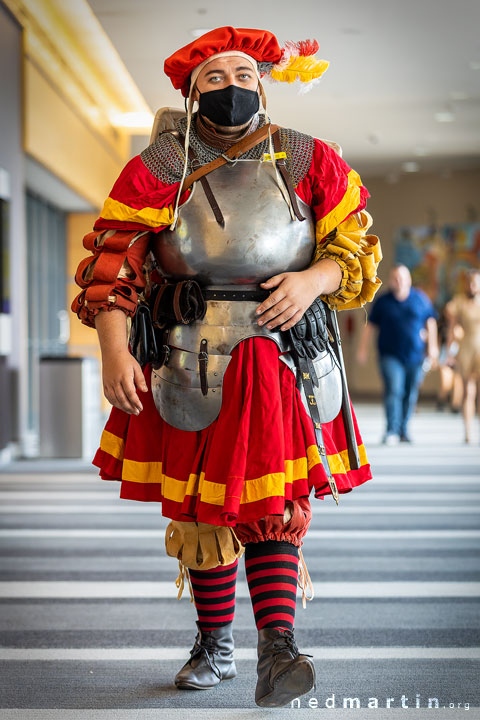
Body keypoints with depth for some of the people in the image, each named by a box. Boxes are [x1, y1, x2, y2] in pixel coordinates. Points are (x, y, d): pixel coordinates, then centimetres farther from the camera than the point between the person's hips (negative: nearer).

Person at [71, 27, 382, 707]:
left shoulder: (309, 162, 4)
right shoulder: (155, 171, 1)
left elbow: (357, 248, 8)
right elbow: (109, 267, -2)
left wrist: (314, 279, -13)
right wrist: (115, 355, -13)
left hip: (282, 358, 0)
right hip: (190, 362, 1)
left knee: (275, 500, -7)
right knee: (200, 504, 8)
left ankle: (277, 648, -6)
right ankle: (214, 645, 23)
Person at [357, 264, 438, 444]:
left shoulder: (421, 299, 6)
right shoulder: (383, 301, 3)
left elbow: (430, 322, 14)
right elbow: (370, 326, 7)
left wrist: (432, 346, 10)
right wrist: (363, 348, 4)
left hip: (415, 355, 2)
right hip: (390, 356, -2)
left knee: (410, 394, 6)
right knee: (393, 390, -17)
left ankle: (403, 431, 19)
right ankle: (392, 431, -20)